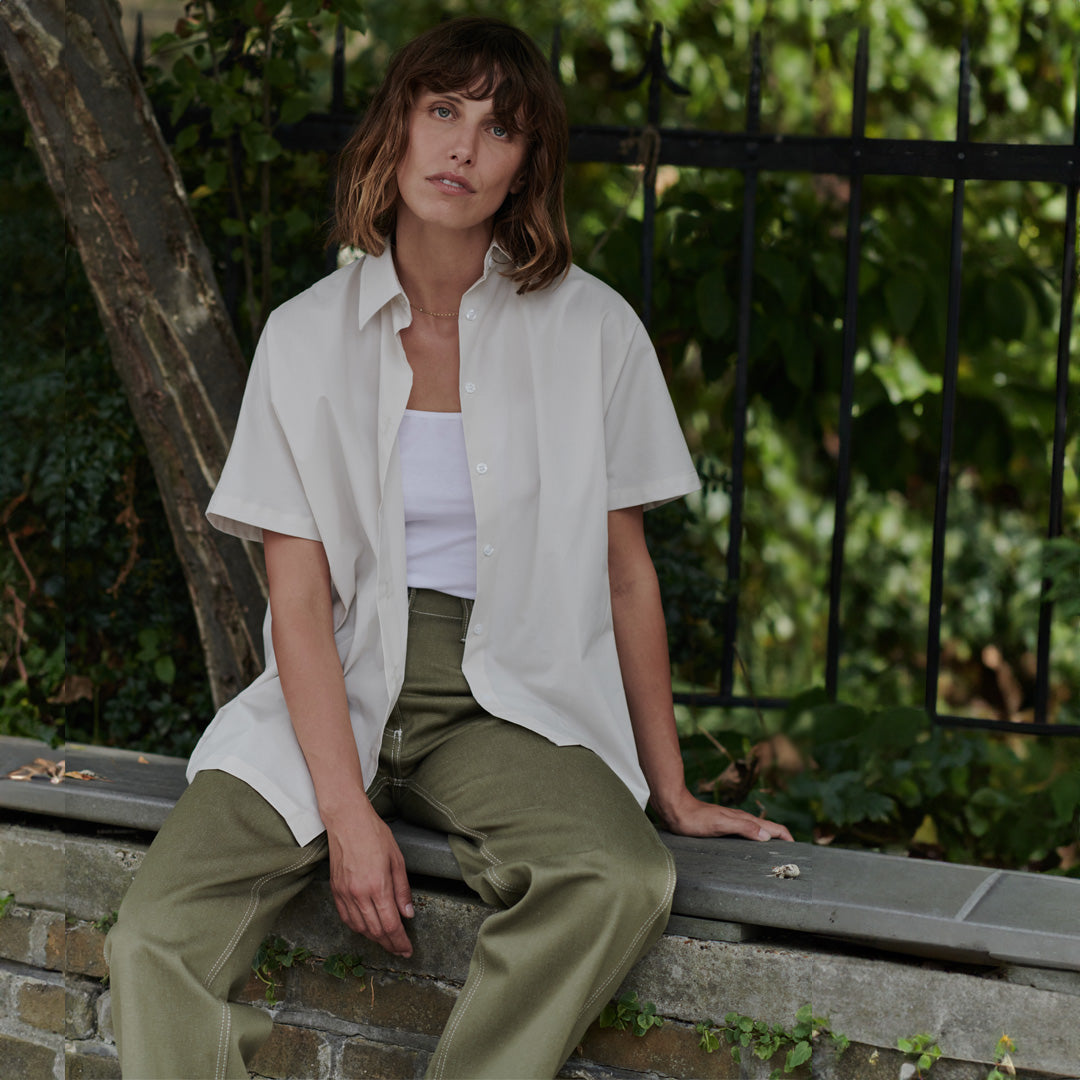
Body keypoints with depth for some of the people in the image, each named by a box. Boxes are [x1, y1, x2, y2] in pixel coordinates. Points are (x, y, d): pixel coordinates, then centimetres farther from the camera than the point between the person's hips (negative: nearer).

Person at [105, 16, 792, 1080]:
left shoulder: (591, 331, 1)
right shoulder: (308, 334, 2)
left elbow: (627, 575, 8)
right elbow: (298, 601, -3)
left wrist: (672, 790, 9)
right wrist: (345, 812, -14)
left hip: (509, 704, 0)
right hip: (333, 695, 1)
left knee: (622, 881, -33)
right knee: (154, 944, -23)